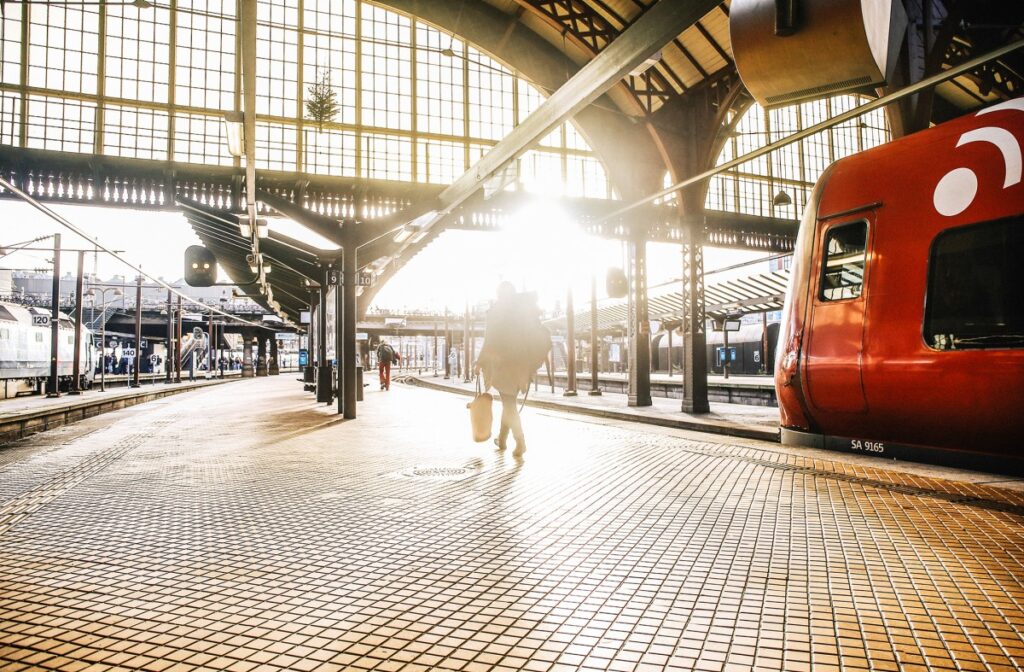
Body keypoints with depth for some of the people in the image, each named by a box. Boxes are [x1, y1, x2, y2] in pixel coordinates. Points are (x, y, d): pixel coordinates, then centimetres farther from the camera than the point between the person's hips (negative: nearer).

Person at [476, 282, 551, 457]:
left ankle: (520, 441, -14)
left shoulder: (496, 310, -4)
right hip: (522, 362, 4)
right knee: (509, 401, 19)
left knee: (508, 403, 0)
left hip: (502, 361, -4)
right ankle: (502, 438, 27)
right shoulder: (527, 307, 8)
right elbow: (539, 337, 4)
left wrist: (480, 363, -2)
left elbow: (490, 339, -8)